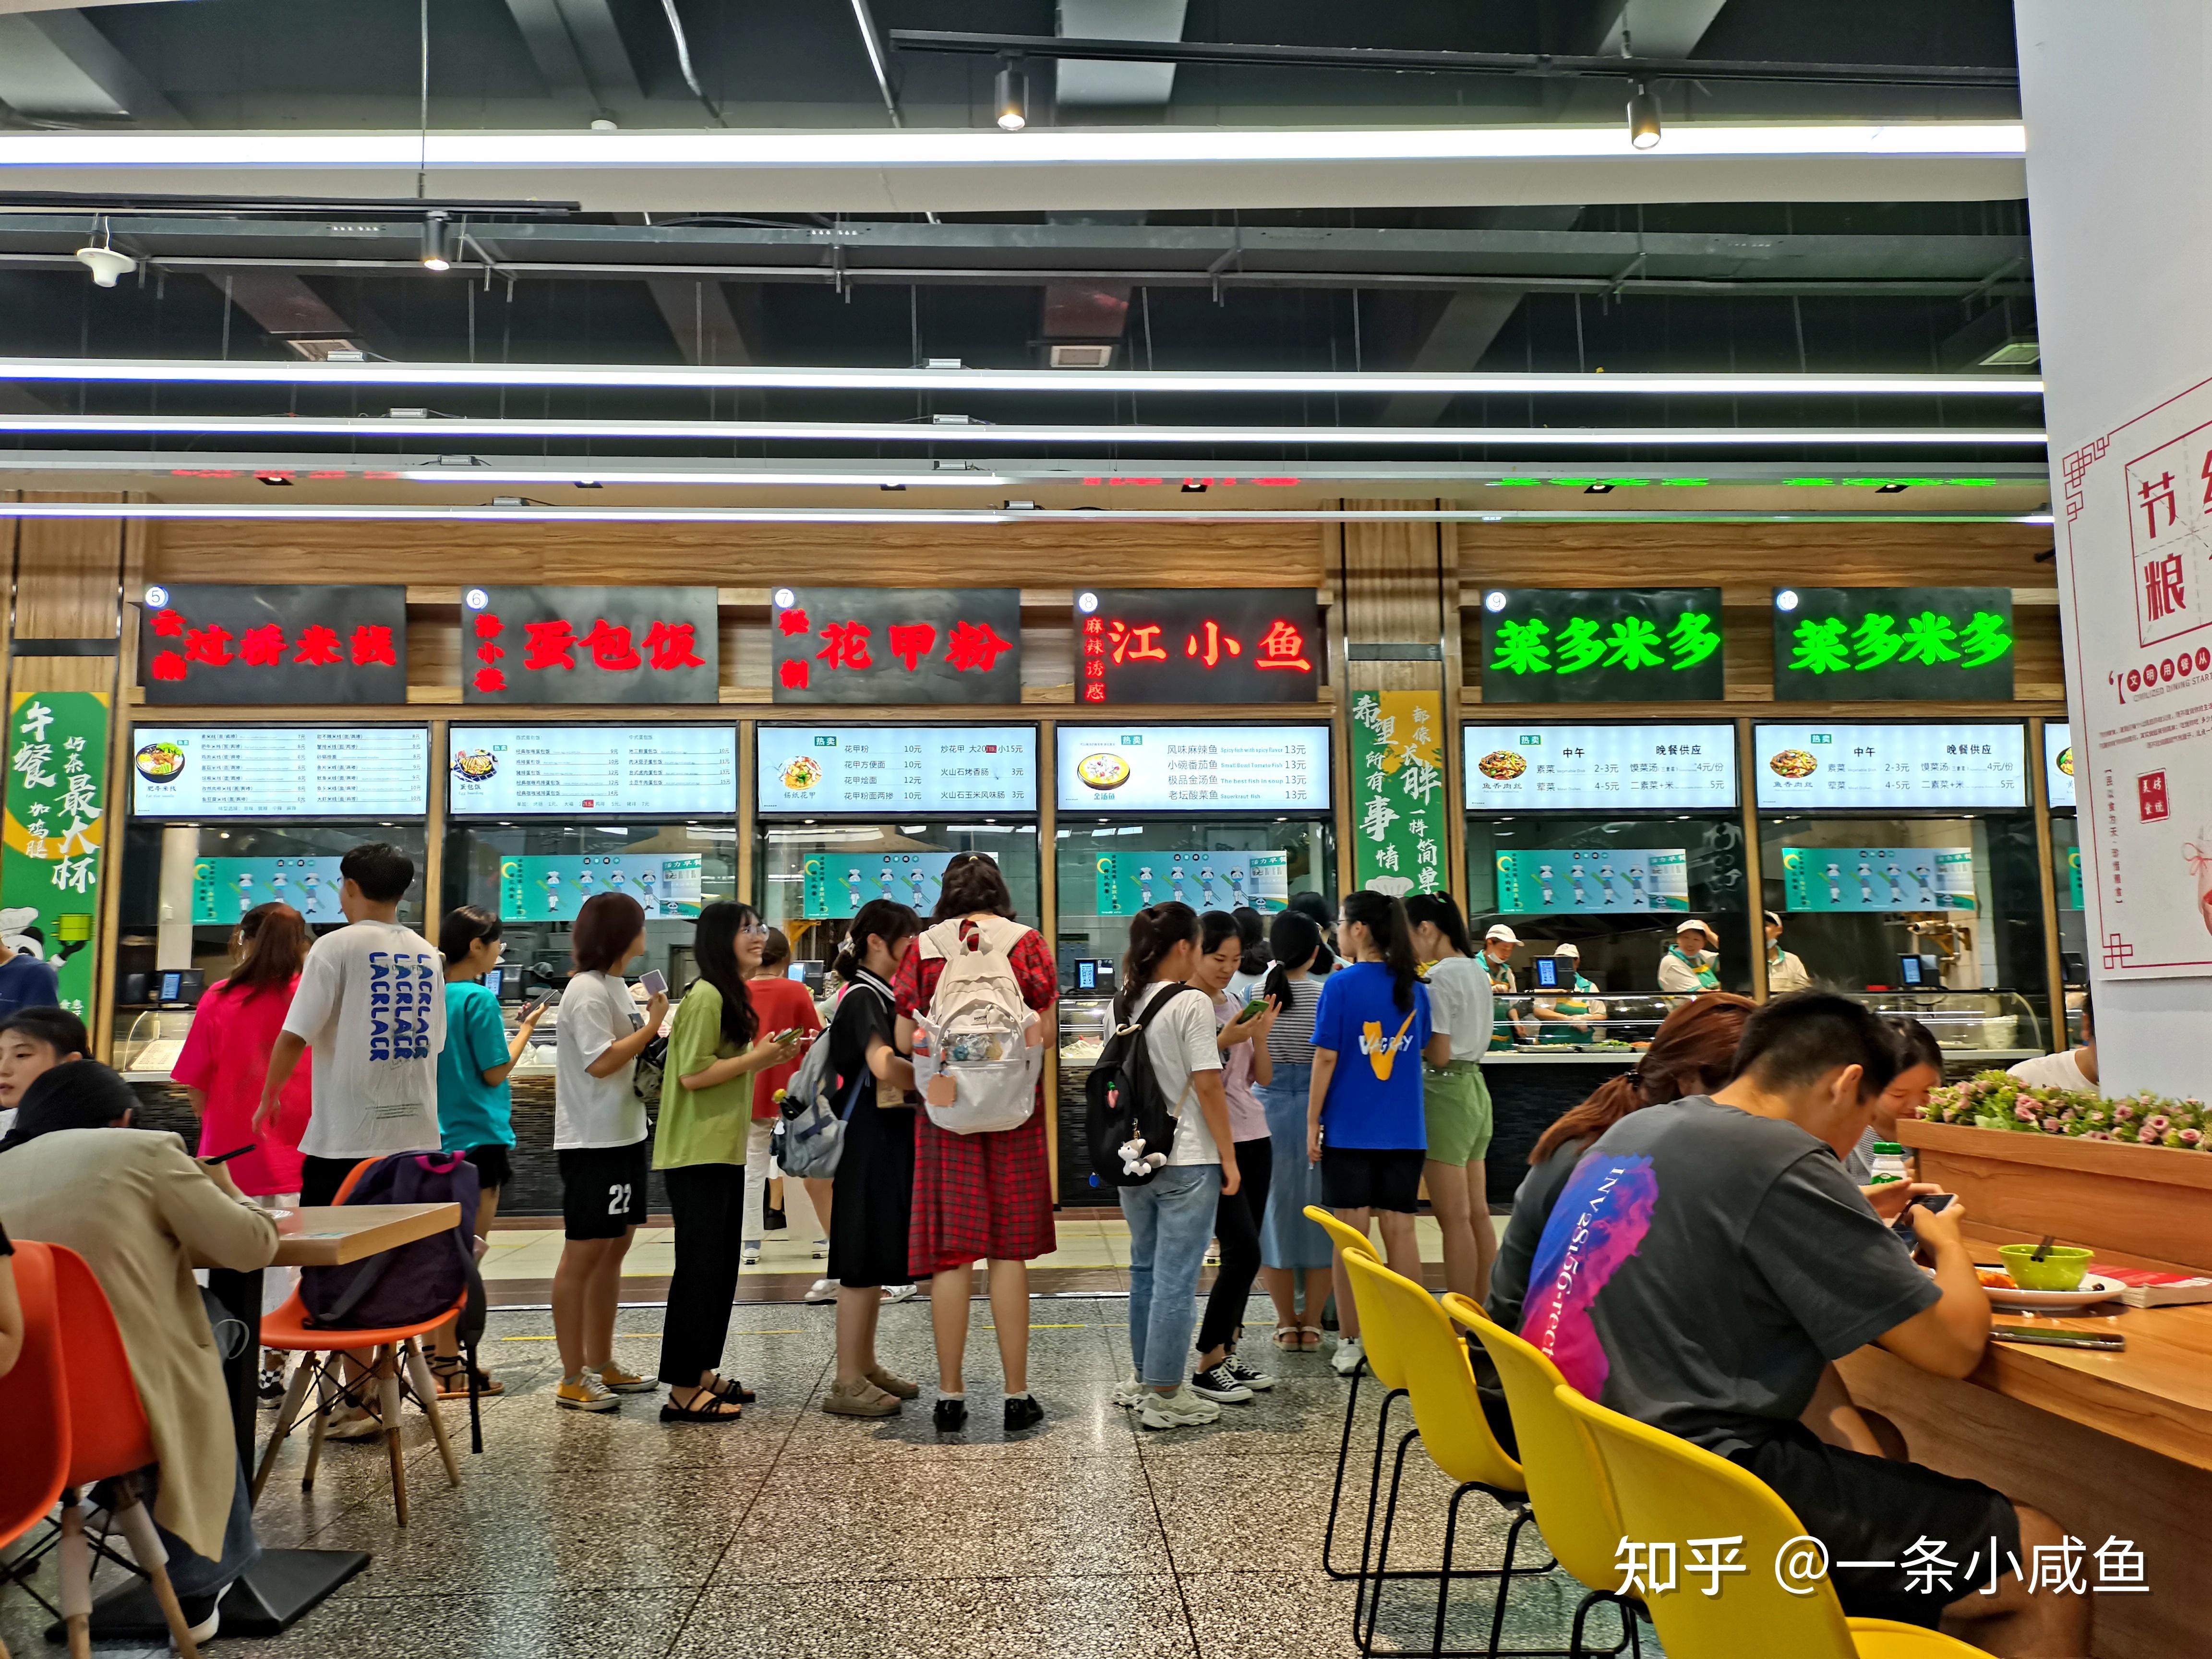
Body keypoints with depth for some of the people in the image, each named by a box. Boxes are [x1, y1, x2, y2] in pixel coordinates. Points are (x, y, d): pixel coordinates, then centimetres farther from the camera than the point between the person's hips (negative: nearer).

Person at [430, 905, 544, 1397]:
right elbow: (495, 1072, -14)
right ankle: (447, 1366, 4)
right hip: (478, 1136, -8)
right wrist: (526, 1029, -2)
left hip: (439, 1137, 8)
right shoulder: (480, 999, -15)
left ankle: (435, 1352, 25)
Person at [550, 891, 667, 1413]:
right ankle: (573, 1379, 7)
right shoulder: (587, 991, -16)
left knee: (614, 1250, 14)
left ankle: (602, 1366, 24)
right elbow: (601, 1062, -22)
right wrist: (653, 1026, -15)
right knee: (582, 1256, -2)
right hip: (592, 1141, -10)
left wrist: (654, 1037, 4)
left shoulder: (615, 985, 14)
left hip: (625, 1135, 10)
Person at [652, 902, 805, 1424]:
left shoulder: (732, 996, 17)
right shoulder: (706, 996, -15)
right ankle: (683, 1392, 1)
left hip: (725, 1151, 10)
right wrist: (756, 1057, -17)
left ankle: (702, 1373, 24)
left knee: (720, 1266, 14)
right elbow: (692, 1074, -20)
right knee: (700, 1267, -5)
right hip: (697, 1155, -10)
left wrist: (772, 1058, 8)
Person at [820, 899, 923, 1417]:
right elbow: (885, 1066, -30)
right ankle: (846, 1383, 3)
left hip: (889, 1140, 10)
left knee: (875, 1261, 15)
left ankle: (866, 1366, 25)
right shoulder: (863, 997, -15)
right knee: (864, 1262, -4)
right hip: (871, 1141, -10)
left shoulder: (883, 996, 15)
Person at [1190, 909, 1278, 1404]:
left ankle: (1228, 1354, 17)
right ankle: (1207, 1366, 1)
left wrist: (1259, 1037, -6)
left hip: (1253, 1138, 7)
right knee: (1244, 1251, -10)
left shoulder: (1238, 1005, 12)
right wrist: (1226, 1040, -19)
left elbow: (1262, 1077, 12)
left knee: (1243, 1254, 7)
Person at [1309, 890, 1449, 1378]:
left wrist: (1312, 1123, -3)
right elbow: (1439, 1055, 12)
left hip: (1349, 1130, -4)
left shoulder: (1341, 985, -9)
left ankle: (1350, 1343, 9)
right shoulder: (1415, 987, 4)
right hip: (1404, 1132, 4)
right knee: (1400, 1232, 9)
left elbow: (1326, 1060, -10)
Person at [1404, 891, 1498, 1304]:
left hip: (1445, 1089, -9)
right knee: (1477, 1213, 12)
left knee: (1454, 1217, -4)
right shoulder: (1477, 971, 12)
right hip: (1475, 1086, 9)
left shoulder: (1440, 976, -15)